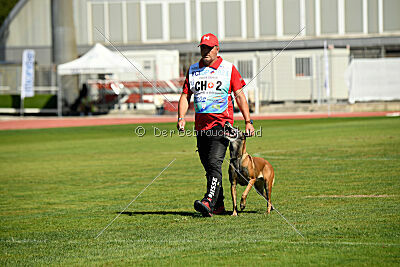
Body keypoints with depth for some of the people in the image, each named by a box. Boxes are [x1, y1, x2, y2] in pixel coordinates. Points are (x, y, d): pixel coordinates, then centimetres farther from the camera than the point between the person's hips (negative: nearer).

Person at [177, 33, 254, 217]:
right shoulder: (193, 70, 14)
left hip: (222, 124, -5)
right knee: (208, 167, 8)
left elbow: (240, 96, 3)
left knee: (214, 163, -19)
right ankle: (219, 206, 17)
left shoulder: (228, 69, 3)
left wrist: (248, 122, -2)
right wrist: (181, 118, -1)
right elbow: (185, 96, 15)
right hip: (201, 126, 5)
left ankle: (209, 202, -31)